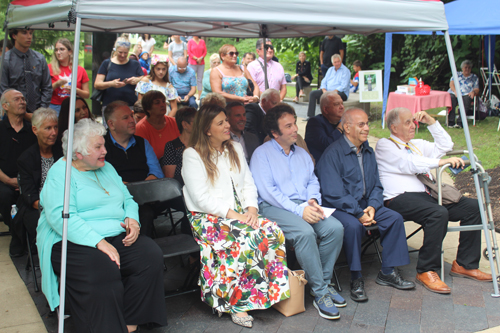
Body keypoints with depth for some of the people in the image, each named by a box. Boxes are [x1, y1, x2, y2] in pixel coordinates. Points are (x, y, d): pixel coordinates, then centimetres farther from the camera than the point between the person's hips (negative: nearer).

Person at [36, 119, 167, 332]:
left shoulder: (107, 168, 21)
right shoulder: (60, 172, -2)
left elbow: (127, 200, 23)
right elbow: (61, 216, -16)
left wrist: (132, 219, -2)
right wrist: (98, 242, -26)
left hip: (117, 236, 7)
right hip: (75, 243, -6)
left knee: (151, 255, -21)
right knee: (103, 269, -37)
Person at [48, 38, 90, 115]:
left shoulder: (80, 70, 9)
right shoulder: (50, 68, 6)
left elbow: (87, 94, 10)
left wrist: (76, 90, -7)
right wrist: (56, 84, -11)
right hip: (54, 107, -1)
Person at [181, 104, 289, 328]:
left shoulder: (235, 149, 16)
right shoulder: (192, 155, -4)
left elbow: (248, 184, 13)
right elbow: (201, 198, -12)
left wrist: (251, 209, -6)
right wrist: (232, 214, -19)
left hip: (240, 213, 6)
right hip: (207, 217, -5)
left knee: (273, 231, -24)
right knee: (245, 239, -33)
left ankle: (270, 291, -13)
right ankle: (236, 303, -19)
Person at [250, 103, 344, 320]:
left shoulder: (302, 154, 23)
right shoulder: (262, 154, 1)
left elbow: (312, 181, 19)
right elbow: (267, 190, -10)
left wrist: (313, 201, -6)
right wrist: (298, 210, -18)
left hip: (304, 206, 6)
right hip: (274, 207, -6)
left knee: (335, 227, -21)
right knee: (304, 232, -34)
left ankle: (324, 282, -6)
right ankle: (320, 293, -21)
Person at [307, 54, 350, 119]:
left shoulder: (345, 71, -4)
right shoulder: (330, 69, 17)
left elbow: (343, 86, -14)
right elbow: (324, 81, 14)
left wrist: (333, 91, -24)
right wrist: (324, 90, -7)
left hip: (340, 92, -7)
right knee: (312, 93, -8)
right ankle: (310, 116, -13)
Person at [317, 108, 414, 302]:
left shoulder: (368, 152, 11)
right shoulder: (333, 153, -14)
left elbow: (376, 185, 12)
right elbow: (333, 194, -20)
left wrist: (373, 206, -8)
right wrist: (359, 213, -22)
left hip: (365, 205, 7)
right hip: (339, 207, -7)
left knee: (395, 218, -8)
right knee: (353, 225, -34)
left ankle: (388, 272, 4)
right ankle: (356, 279, -16)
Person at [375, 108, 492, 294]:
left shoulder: (416, 145, 26)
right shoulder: (384, 146, 1)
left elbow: (445, 146, 25)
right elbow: (409, 164, -14)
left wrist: (431, 122, 17)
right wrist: (441, 161, -20)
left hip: (423, 195, 8)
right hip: (399, 199, -8)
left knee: (472, 207, -6)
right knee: (438, 213, -34)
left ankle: (465, 264, 4)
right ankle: (426, 271, -21)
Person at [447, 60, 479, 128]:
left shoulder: (474, 77, 24)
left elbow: (477, 89, 16)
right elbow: (452, 84, 9)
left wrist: (473, 91, -10)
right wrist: (455, 91, -11)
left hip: (467, 94, 0)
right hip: (454, 93, 0)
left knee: (466, 99, -37)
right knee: (451, 98, -36)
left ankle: (460, 122, -45)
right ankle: (451, 122, -40)